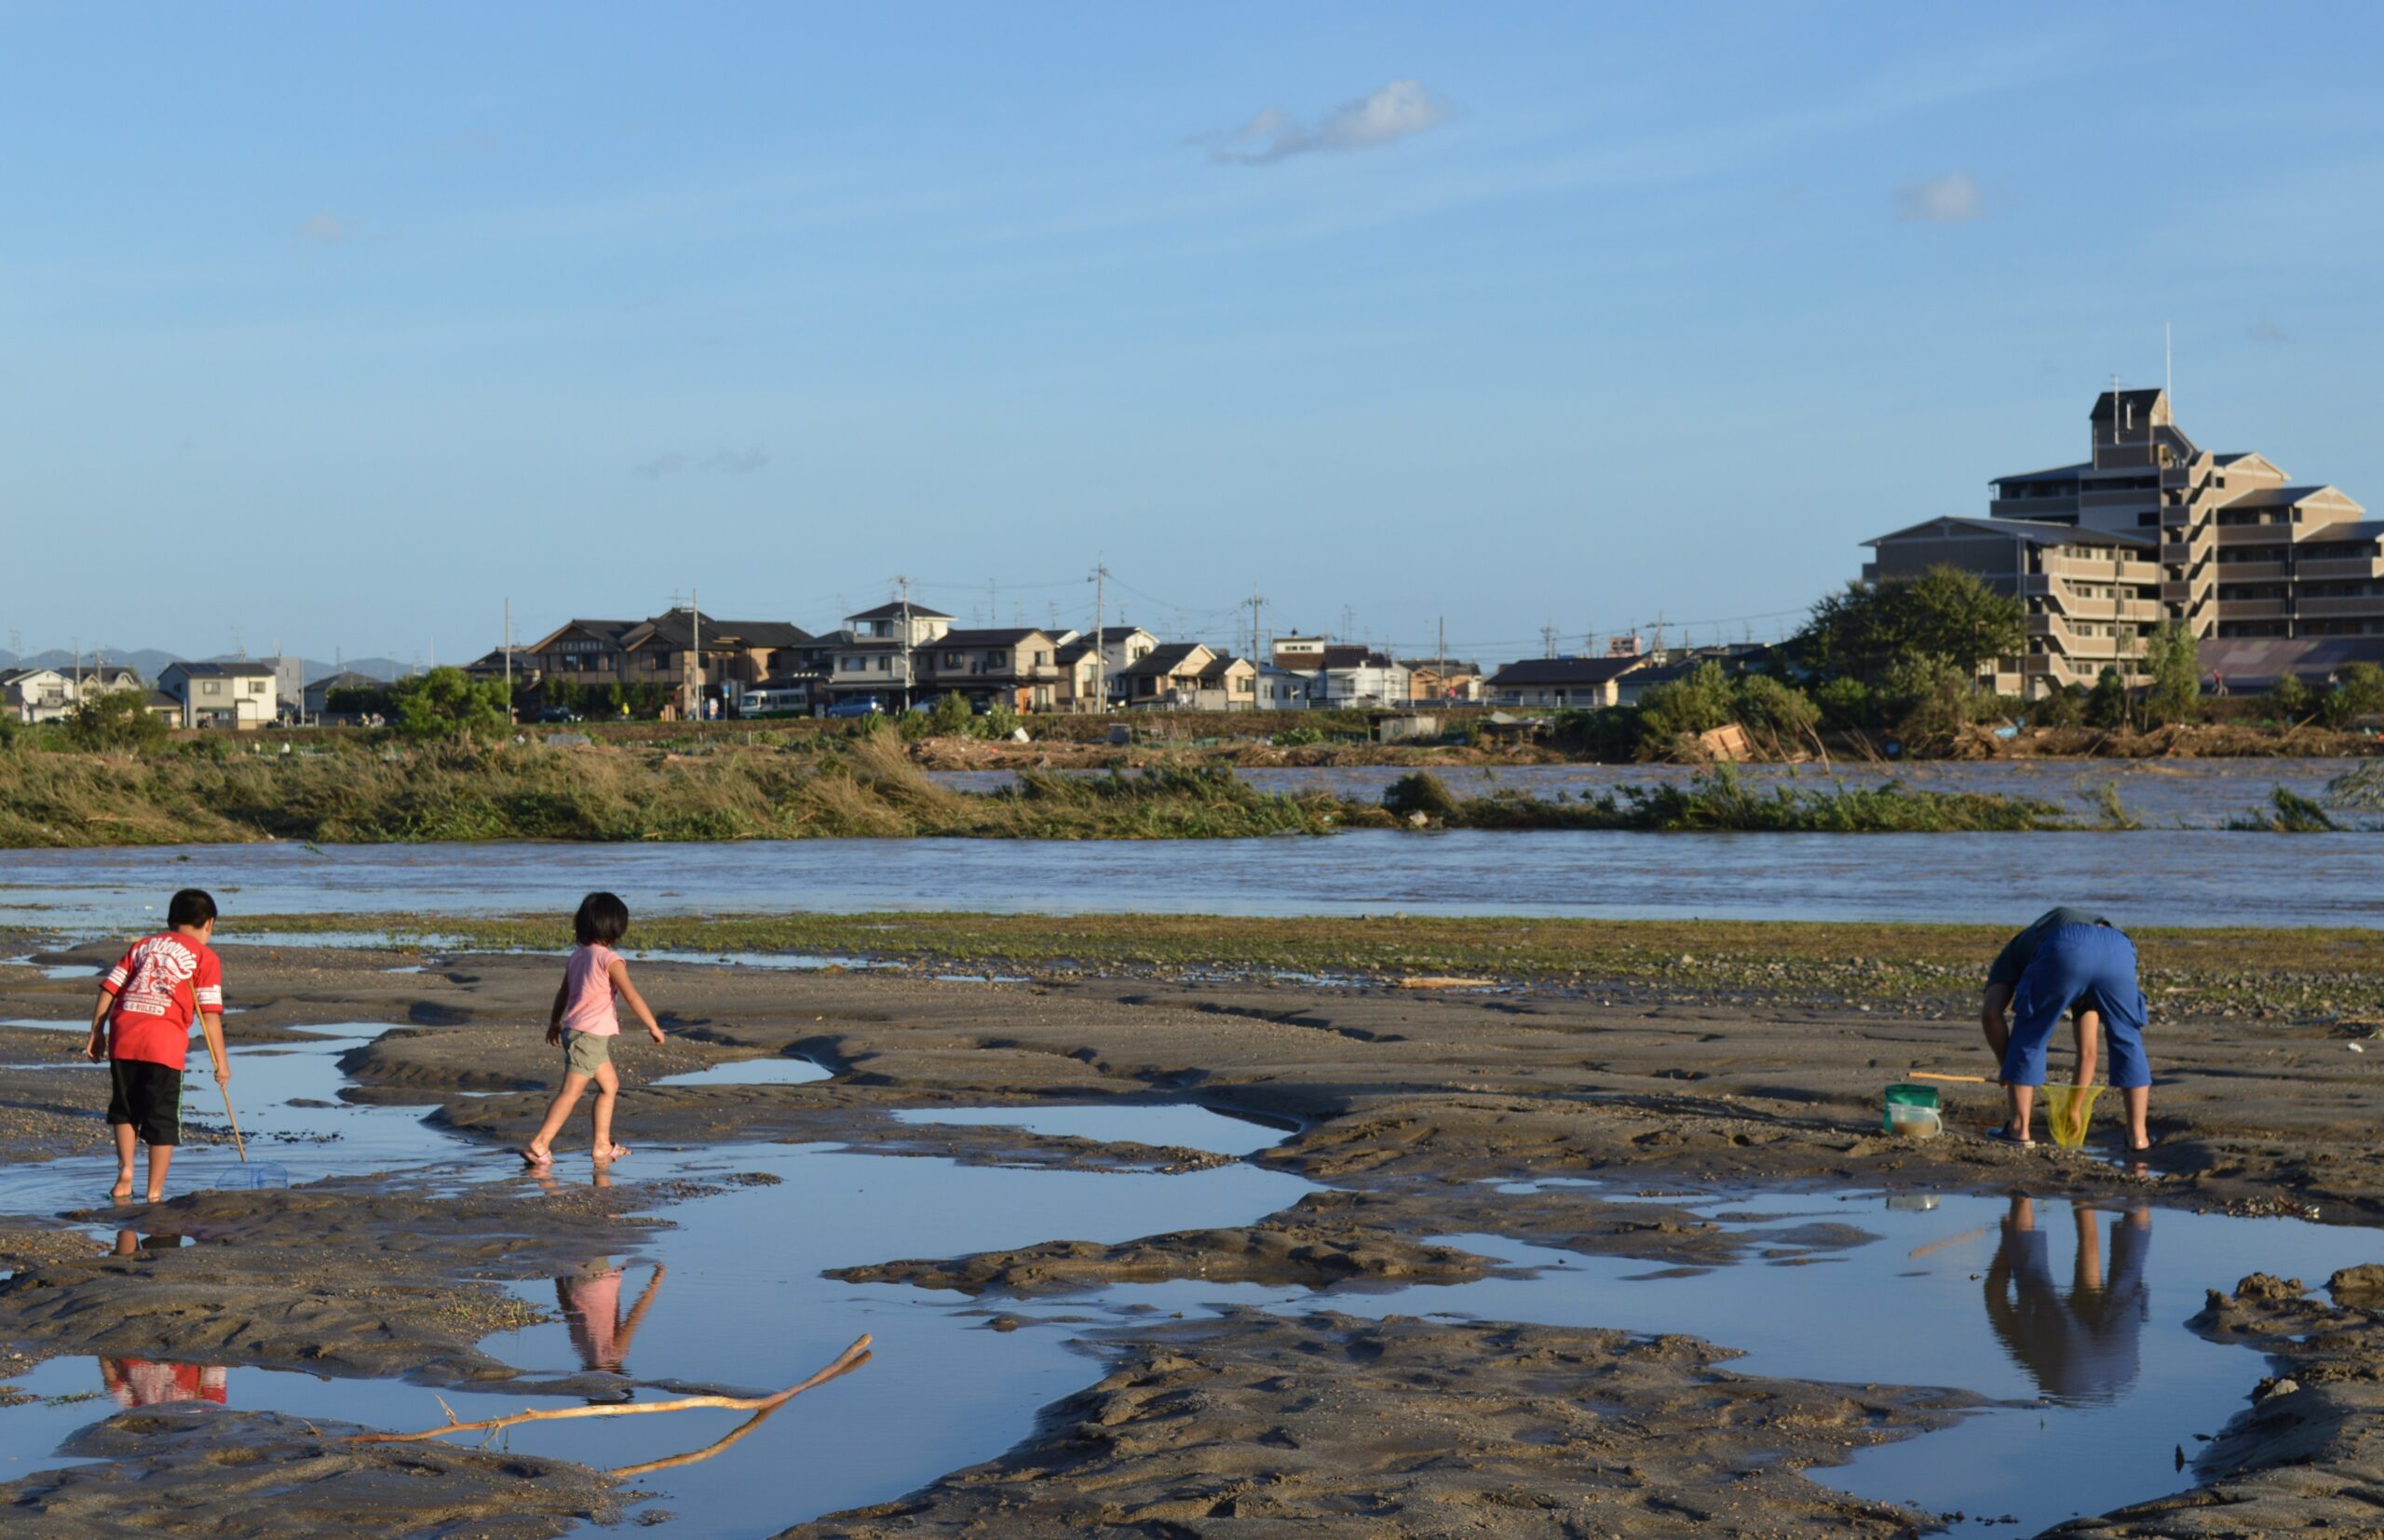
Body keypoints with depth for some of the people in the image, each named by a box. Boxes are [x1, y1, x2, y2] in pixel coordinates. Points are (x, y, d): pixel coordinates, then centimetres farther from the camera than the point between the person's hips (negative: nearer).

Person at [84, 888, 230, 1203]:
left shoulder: (144, 945, 23)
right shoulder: (204, 957, 9)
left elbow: (109, 988, 16)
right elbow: (210, 1013, 1)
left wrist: (97, 1033, 20)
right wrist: (220, 1061, 3)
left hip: (123, 1035, 4)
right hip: (164, 1041, -4)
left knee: (124, 1109, 22)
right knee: (162, 1119, 6)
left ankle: (125, 1169, 9)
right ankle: (154, 1192, 7)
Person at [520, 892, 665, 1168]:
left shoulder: (577, 956, 11)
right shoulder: (609, 959, -14)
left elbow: (562, 993, 21)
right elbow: (631, 995, -18)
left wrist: (554, 1023, 36)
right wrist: (654, 1027, -12)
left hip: (574, 1029, 9)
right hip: (589, 1034, -9)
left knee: (610, 1085, 18)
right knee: (571, 1092, -9)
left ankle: (603, 1145, 21)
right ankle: (539, 1145, -13)